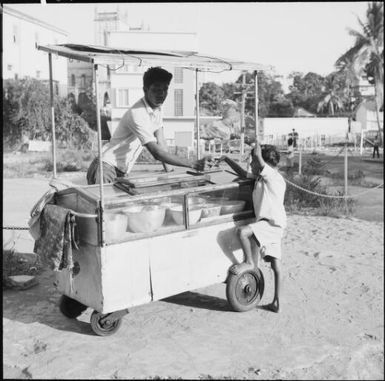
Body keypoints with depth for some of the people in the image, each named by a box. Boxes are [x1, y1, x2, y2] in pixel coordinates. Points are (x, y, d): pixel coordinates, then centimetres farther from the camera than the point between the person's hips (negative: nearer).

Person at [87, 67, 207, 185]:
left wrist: (169, 171, -4)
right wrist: (193, 164, -28)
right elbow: (156, 151, -28)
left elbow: (161, 142, 5)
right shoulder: (137, 114, -25)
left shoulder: (157, 108, 3)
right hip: (106, 167, -9)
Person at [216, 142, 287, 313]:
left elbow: (258, 157, -24)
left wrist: (257, 147, -4)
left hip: (273, 223, -10)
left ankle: (249, 262, -5)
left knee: (242, 231, -25)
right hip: (272, 226, 10)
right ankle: (276, 303, 16)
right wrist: (227, 160, 22)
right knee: (276, 266, 11)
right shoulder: (260, 176, 14)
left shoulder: (273, 176, -12)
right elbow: (243, 173, 25)